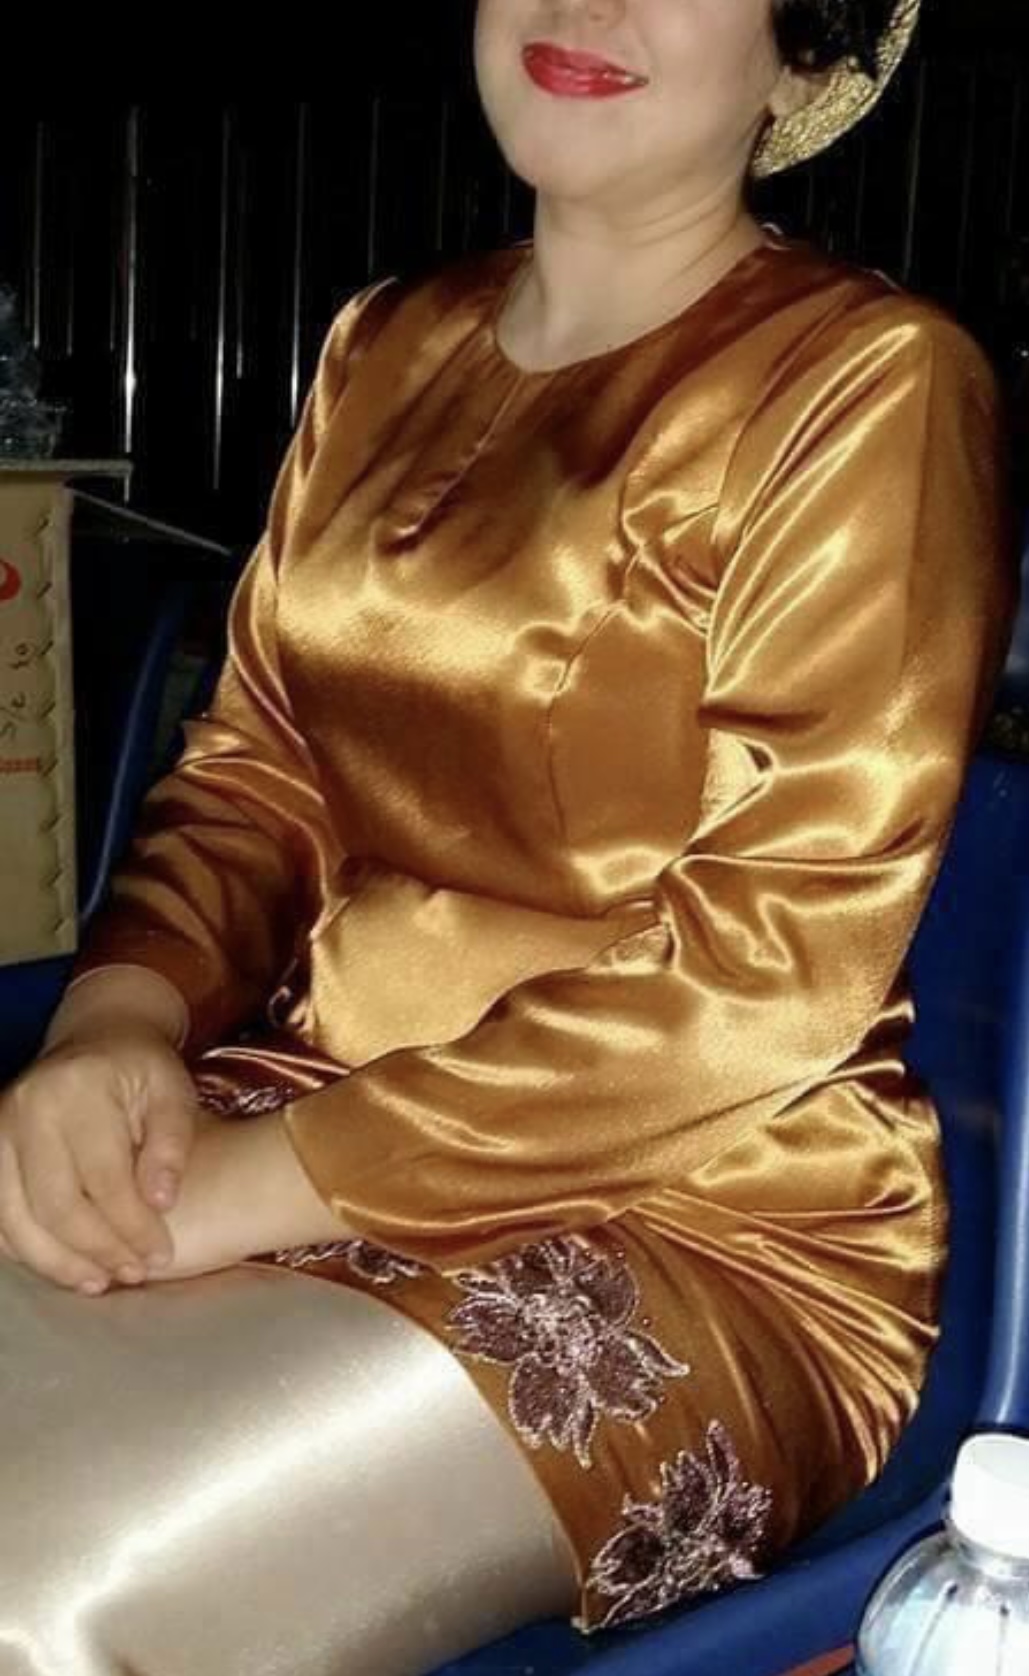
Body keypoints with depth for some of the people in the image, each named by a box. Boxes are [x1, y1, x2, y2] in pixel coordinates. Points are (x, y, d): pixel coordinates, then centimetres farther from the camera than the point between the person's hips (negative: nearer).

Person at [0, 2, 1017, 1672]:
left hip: (699, 1227, -5)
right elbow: (256, 768, 12)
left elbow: (778, 949, -15)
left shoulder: (869, 385, -7)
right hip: (291, 1122, 6)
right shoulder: (387, 349, 13)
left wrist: (258, 1184, -18)